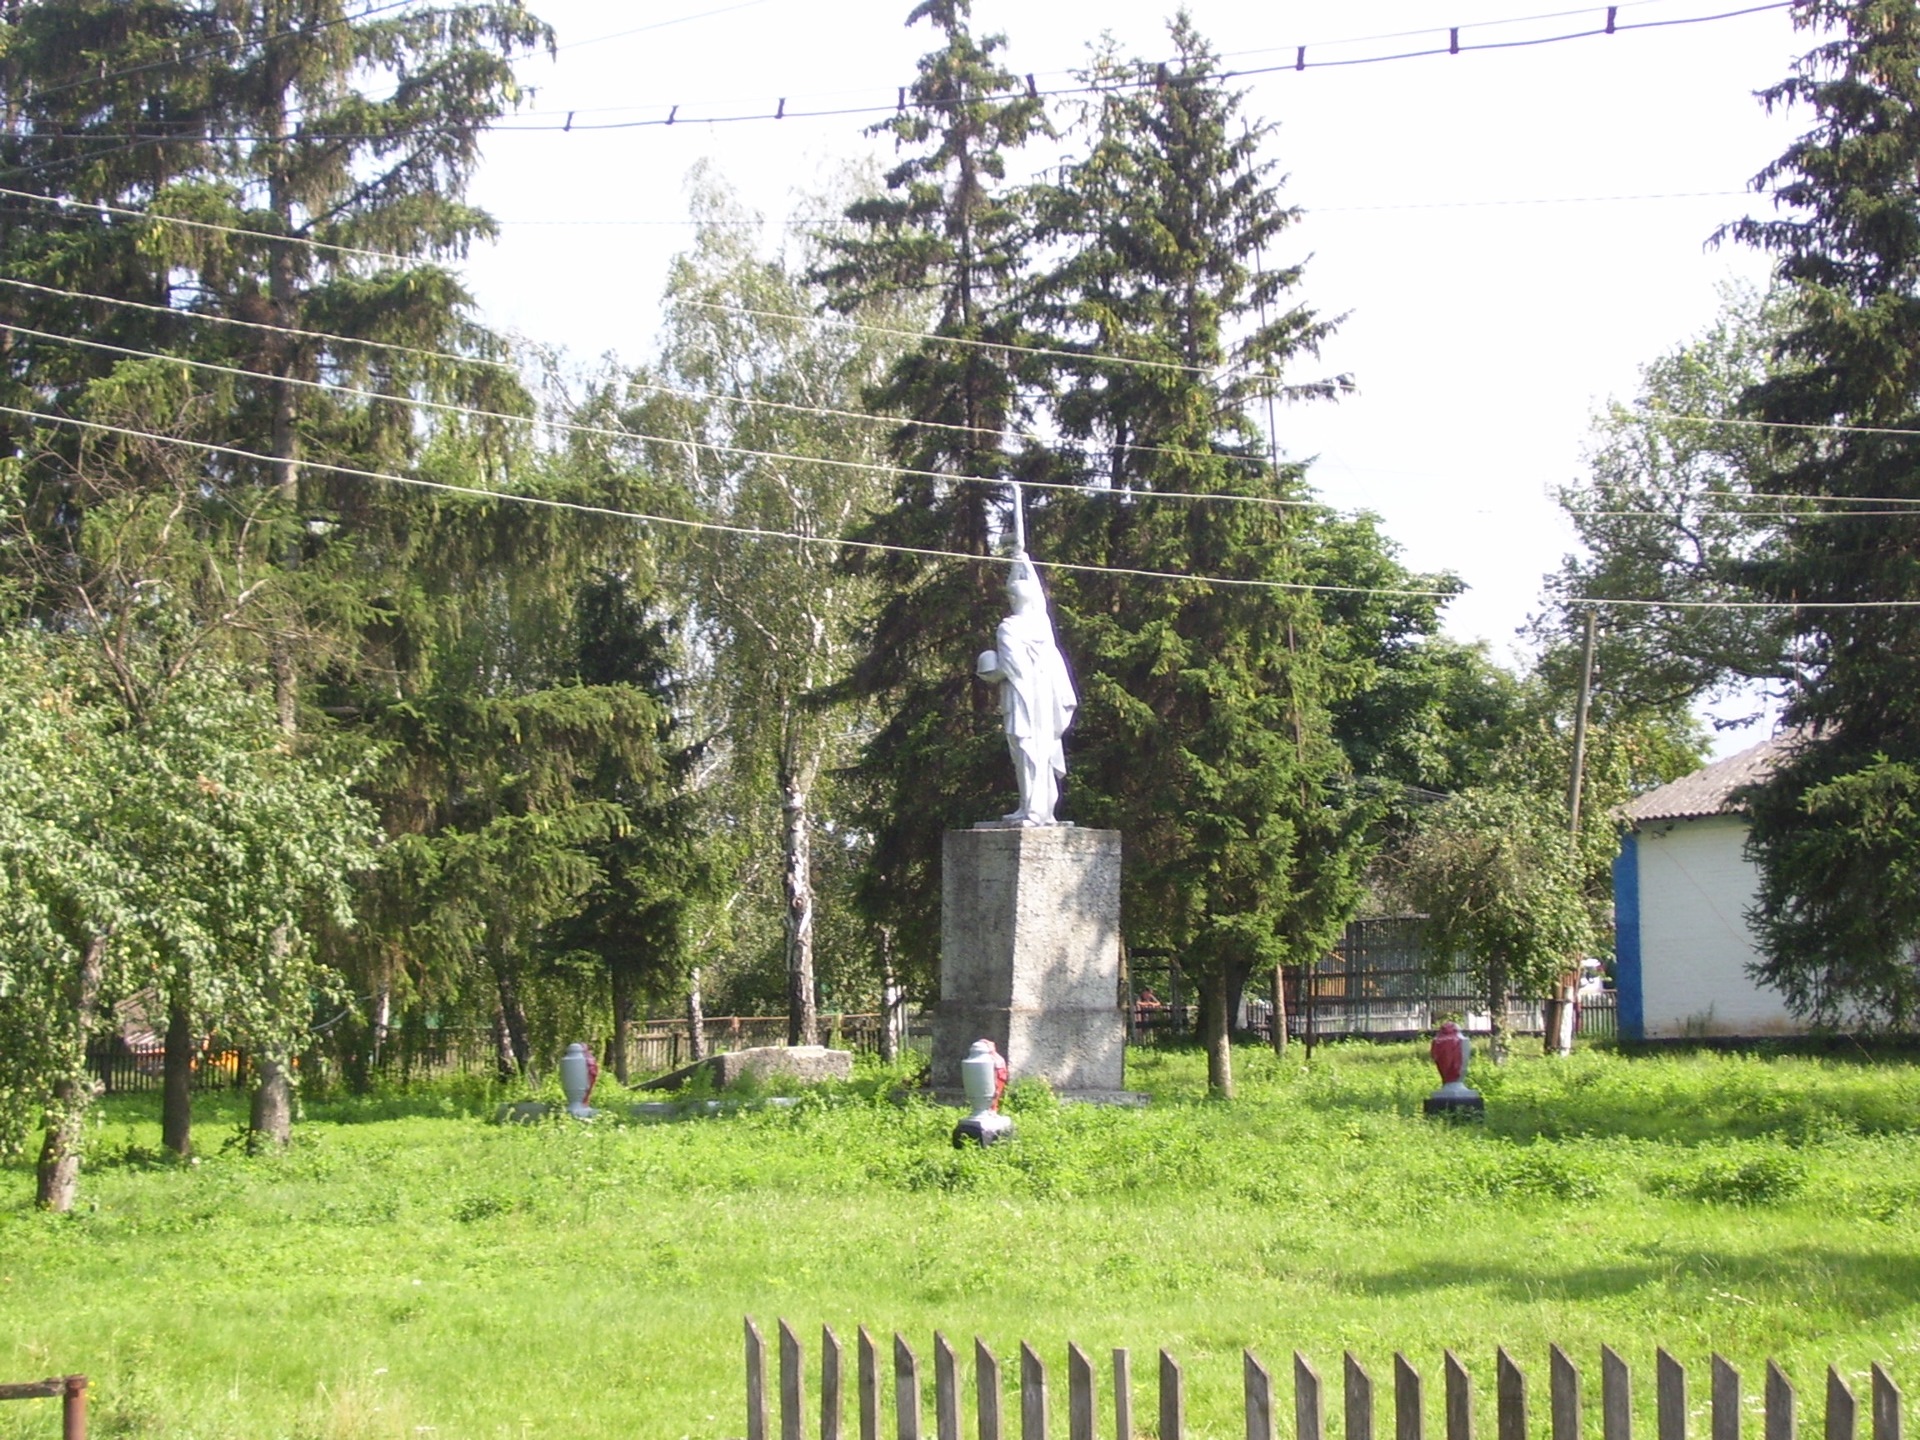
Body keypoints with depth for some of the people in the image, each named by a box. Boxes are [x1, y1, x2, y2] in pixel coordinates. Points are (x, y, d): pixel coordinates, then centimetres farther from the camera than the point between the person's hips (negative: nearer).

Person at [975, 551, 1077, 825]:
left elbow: (1014, 665, -18)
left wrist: (993, 675, 2)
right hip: (1046, 696, 7)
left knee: (1027, 752, -9)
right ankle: (1045, 808, 10)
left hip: (1022, 696, -7)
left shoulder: (1009, 628, -12)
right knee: (1043, 752, 9)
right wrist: (1024, 564, 35)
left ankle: (1033, 810, -14)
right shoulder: (1042, 621, 6)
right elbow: (1036, 593, 24)